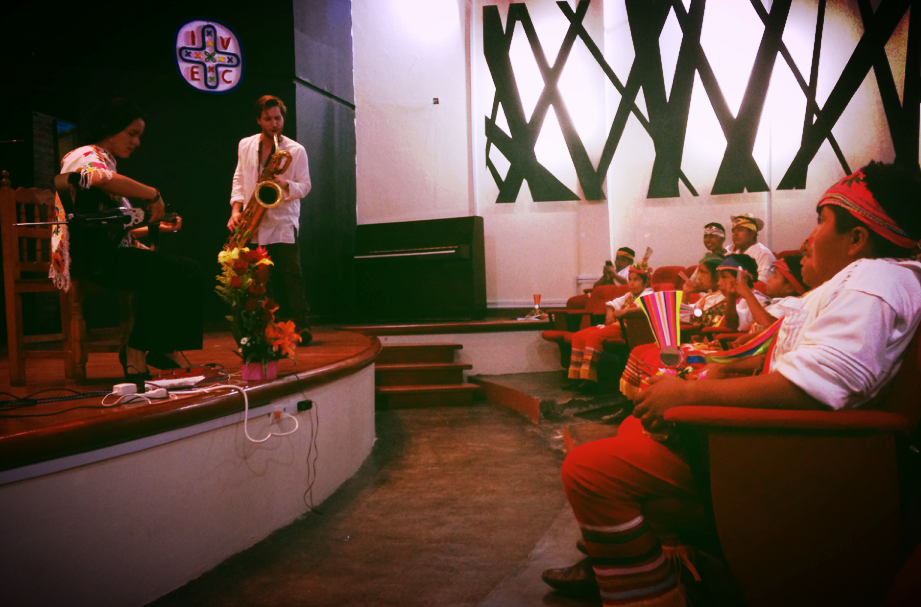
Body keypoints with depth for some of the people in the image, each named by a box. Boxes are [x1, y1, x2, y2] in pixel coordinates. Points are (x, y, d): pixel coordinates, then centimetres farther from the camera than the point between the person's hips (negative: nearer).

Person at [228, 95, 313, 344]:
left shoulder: (296, 150, 1)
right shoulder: (245, 145, 12)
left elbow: (305, 186, 0)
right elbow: (239, 179, 14)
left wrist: (286, 184, -20)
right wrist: (236, 209, 1)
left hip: (283, 223, -3)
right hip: (253, 224, 4)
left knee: (291, 275, -8)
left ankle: (301, 326, -3)